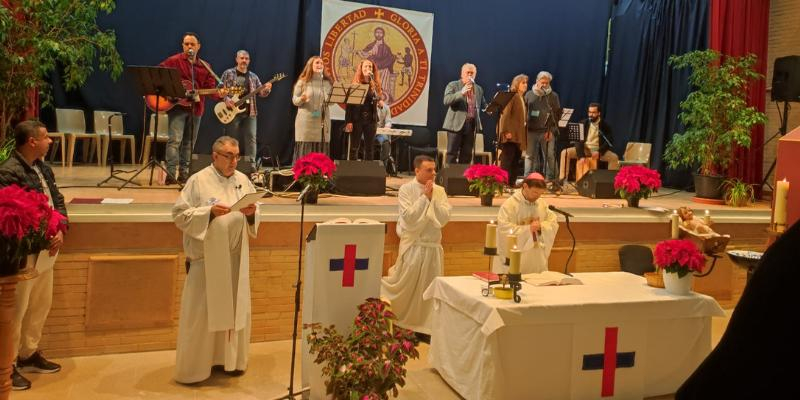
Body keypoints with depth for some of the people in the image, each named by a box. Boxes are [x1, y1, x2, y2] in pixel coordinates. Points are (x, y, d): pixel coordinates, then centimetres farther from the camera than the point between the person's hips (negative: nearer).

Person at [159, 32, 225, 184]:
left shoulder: (205, 67, 12)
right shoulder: (174, 61, 1)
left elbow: (211, 87, 5)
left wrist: (219, 93, -16)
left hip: (195, 109, 5)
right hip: (177, 106, -5)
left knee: (189, 143, 10)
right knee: (175, 140, -15)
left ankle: (183, 173, 17)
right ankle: (171, 173, -18)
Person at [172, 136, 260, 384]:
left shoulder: (243, 181, 8)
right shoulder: (198, 181, -6)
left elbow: (254, 218, 11)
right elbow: (180, 214, -10)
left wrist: (251, 213, -12)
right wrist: (209, 211, -22)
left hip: (235, 258, 5)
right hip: (206, 257, -5)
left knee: (236, 309, 12)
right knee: (200, 312, 1)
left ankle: (230, 358, 28)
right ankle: (193, 367, 14)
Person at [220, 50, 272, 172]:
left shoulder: (253, 76, 13)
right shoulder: (228, 73, 3)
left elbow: (261, 93, 9)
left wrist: (266, 89, -13)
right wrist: (226, 100, -16)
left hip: (250, 112, 3)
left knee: (251, 138, -3)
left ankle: (251, 164, -1)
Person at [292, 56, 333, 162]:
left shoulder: (328, 82, 9)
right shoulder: (302, 82, 1)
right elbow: (294, 100, 2)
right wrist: (302, 99, -19)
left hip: (323, 120, 3)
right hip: (306, 121, -3)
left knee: (321, 150, 2)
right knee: (305, 149, -3)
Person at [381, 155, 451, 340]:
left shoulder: (439, 191, 2)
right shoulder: (406, 189, -8)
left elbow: (444, 218, -6)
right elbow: (409, 217, -17)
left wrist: (432, 199, -14)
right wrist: (424, 197, -17)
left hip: (433, 246, 4)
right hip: (412, 246, -3)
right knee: (405, 286, 7)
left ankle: (424, 326, 21)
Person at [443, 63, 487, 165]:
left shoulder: (479, 89, 16)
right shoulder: (453, 85, 0)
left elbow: (483, 105, 26)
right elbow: (446, 100, -15)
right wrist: (461, 92, -25)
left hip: (472, 125, 5)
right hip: (456, 124, -5)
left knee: (467, 154, 6)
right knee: (452, 153, -4)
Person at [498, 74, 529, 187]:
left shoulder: (522, 99, 19)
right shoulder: (512, 96, -7)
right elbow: (505, 115, -15)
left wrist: (524, 134, 13)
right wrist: (506, 131, -21)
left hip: (519, 135, 8)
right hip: (511, 135, -8)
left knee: (515, 160, 8)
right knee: (507, 160, -6)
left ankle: (512, 182, 13)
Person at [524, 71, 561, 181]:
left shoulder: (553, 96, 7)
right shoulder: (529, 94, 11)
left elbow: (558, 114, 3)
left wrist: (552, 130, -6)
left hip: (547, 131, -1)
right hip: (531, 130, 1)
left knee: (550, 155, -2)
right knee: (530, 155, 4)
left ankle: (550, 178, 4)